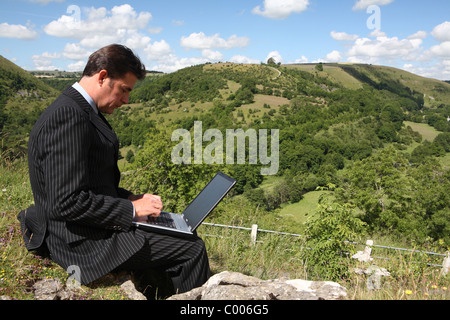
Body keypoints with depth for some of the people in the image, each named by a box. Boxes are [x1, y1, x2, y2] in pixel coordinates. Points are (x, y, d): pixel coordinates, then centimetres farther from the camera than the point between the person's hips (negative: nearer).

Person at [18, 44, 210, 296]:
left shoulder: (79, 110, 12)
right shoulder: (67, 115, -22)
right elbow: (68, 202, -27)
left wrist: (129, 198, 7)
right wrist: (131, 209, -18)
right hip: (84, 242, -11)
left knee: (184, 238, 17)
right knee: (193, 249, -9)